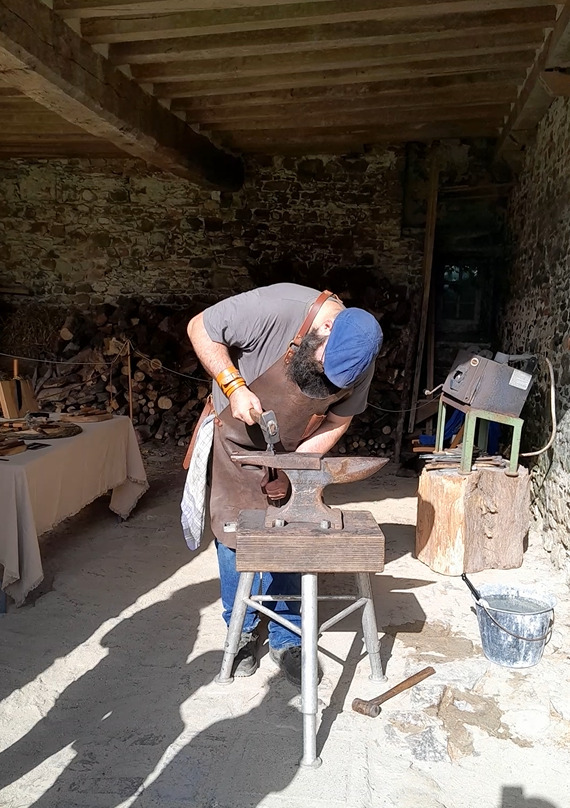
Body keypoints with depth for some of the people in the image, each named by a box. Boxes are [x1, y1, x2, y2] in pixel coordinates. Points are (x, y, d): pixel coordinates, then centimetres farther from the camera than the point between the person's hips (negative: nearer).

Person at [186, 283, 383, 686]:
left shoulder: (359, 362, -19)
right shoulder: (274, 308, -33)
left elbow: (336, 423, -8)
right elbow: (200, 328, -22)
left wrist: (291, 471, -19)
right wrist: (234, 386, -32)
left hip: (294, 452, 2)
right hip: (236, 440, -2)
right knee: (235, 537, 3)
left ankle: (286, 639, 22)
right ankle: (243, 631, 24)